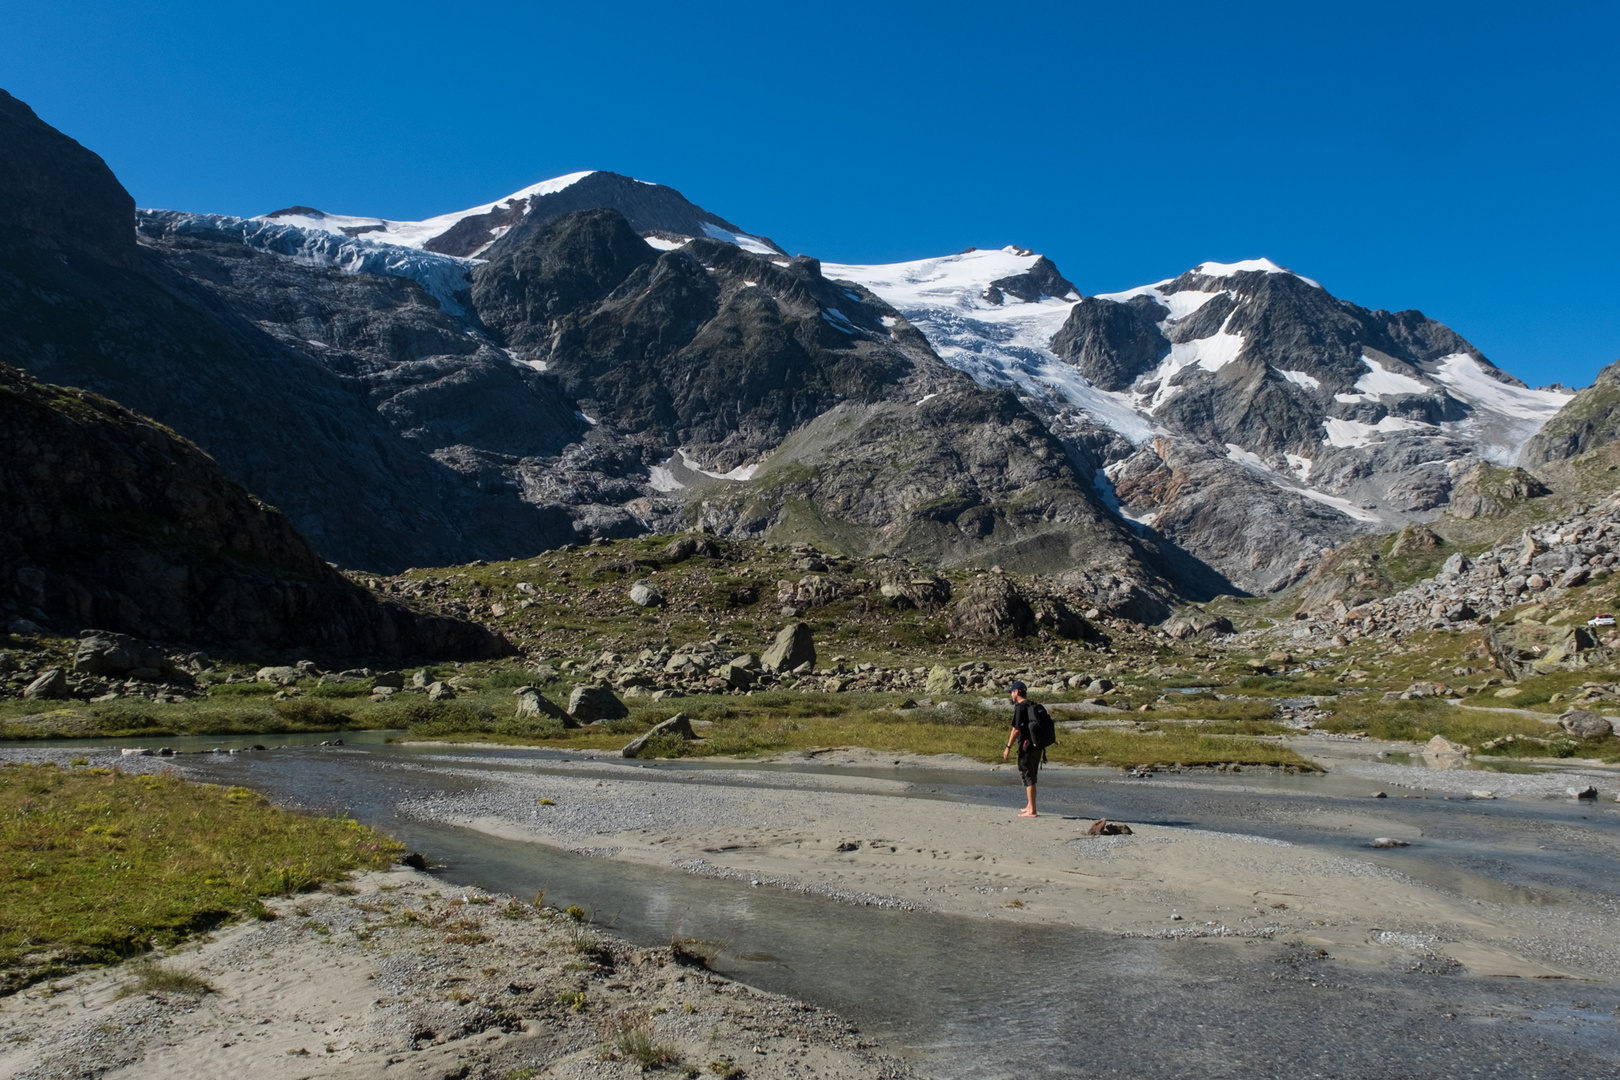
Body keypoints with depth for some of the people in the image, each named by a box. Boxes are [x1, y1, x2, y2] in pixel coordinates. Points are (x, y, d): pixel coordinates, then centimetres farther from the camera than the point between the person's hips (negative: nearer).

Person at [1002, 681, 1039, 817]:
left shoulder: (1020, 707, -13)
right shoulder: (1033, 706, 13)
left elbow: (1016, 729, -17)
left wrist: (1008, 747, -11)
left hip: (1026, 747, -9)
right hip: (1037, 747, 9)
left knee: (1027, 778, -4)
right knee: (1031, 777, 18)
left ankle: (1032, 811, -3)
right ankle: (1030, 806, 27)